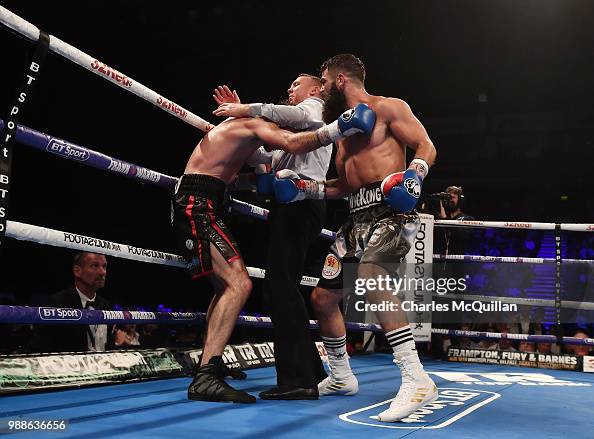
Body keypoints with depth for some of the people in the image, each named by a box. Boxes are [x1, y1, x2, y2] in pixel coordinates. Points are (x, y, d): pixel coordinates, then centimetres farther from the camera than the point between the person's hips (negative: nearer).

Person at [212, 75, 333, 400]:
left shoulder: (315, 106, 13)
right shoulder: (296, 133, 39)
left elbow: (301, 116, -14)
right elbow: (265, 160, 26)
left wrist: (250, 109, -13)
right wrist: (241, 118, 24)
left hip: (300, 198, -10)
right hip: (294, 205, 10)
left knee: (280, 284, -19)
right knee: (281, 286, 6)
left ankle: (298, 379, -25)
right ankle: (310, 373, 7)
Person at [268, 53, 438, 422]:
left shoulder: (387, 108, 0)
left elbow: (426, 146, -7)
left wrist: (414, 174, -26)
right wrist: (302, 188, 16)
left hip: (392, 209, -9)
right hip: (359, 216, 9)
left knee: (368, 274, -36)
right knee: (323, 298, 10)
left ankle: (416, 380, -36)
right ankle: (341, 377, 30)